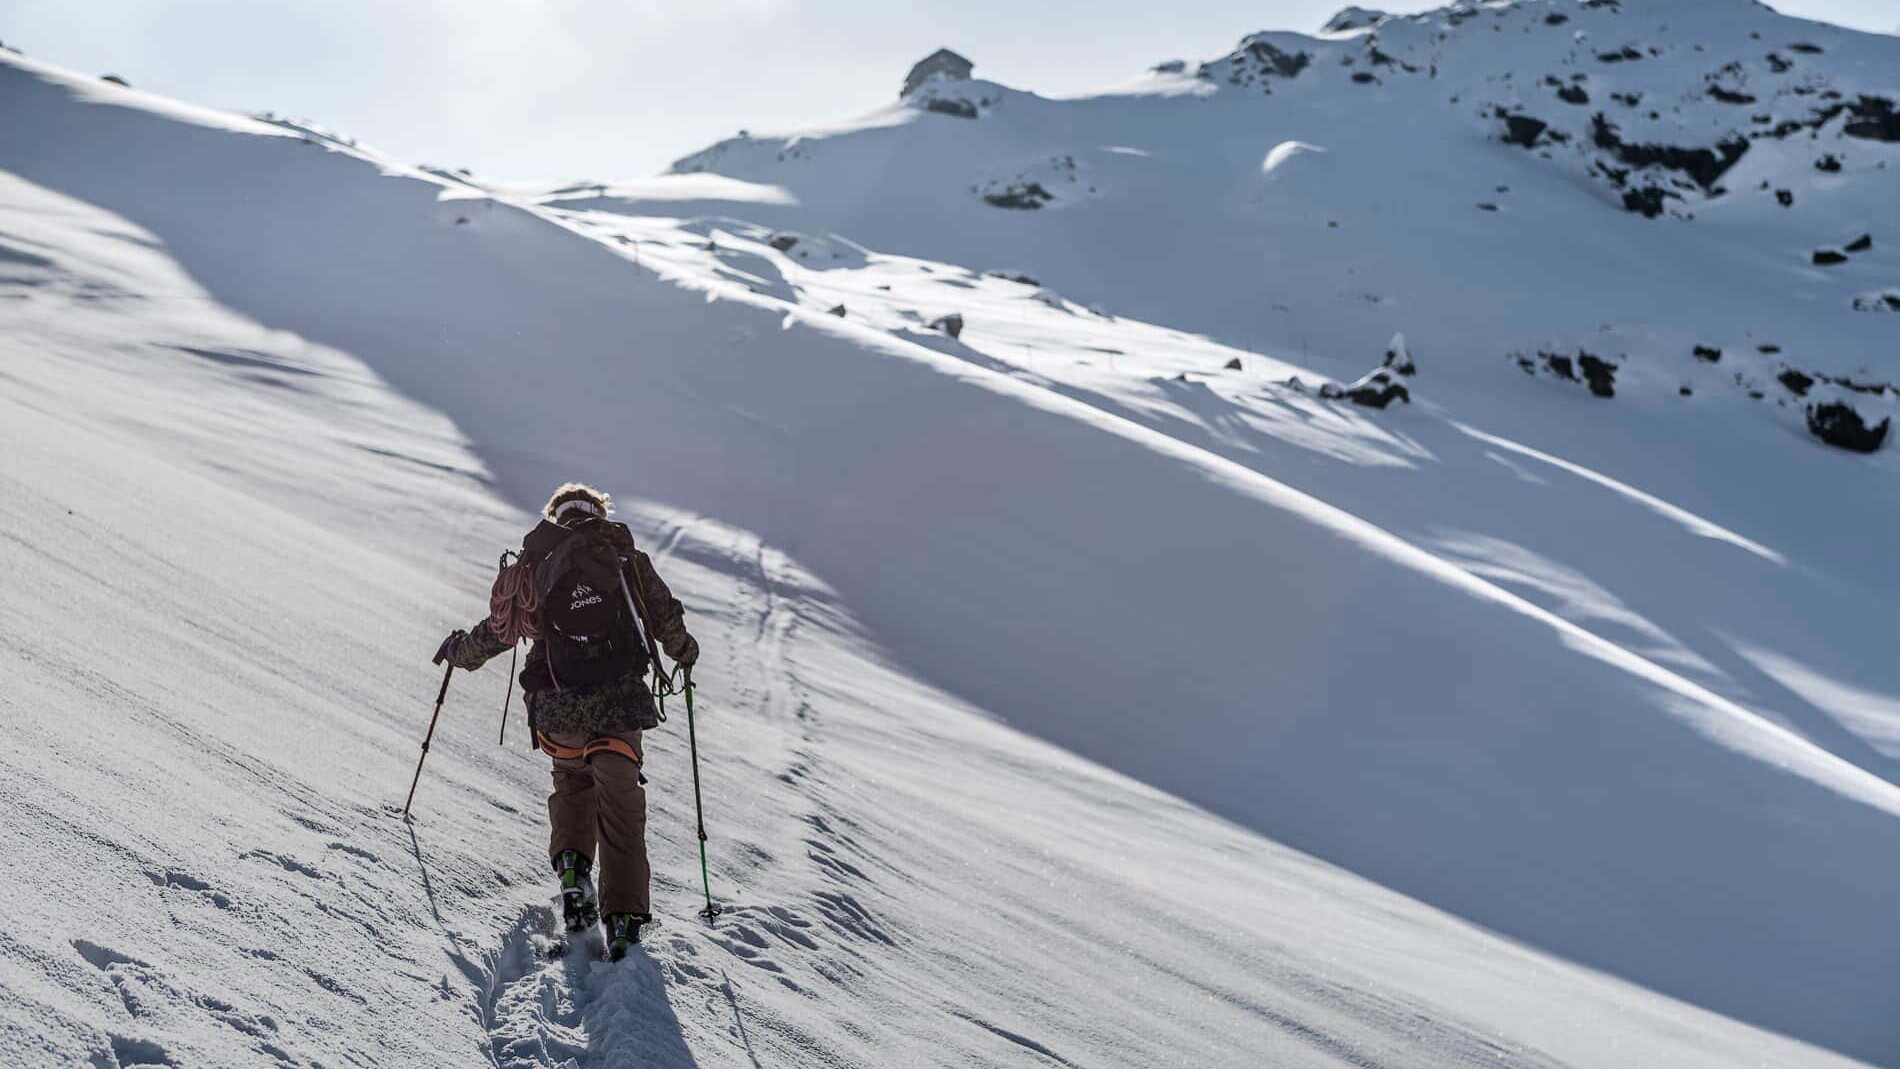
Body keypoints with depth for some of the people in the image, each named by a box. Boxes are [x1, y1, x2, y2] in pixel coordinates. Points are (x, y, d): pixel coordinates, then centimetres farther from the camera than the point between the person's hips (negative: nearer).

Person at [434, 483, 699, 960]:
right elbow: (666, 617, 7)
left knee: (572, 782, 27)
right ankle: (624, 911, -3)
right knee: (620, 800, 5)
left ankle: (571, 863, 4)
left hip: (556, 709, 2)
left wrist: (460, 651, 33)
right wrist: (683, 649, 29)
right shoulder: (626, 558, 4)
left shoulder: (533, 565, 7)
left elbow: (499, 628, 13)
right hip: (618, 702, -1)